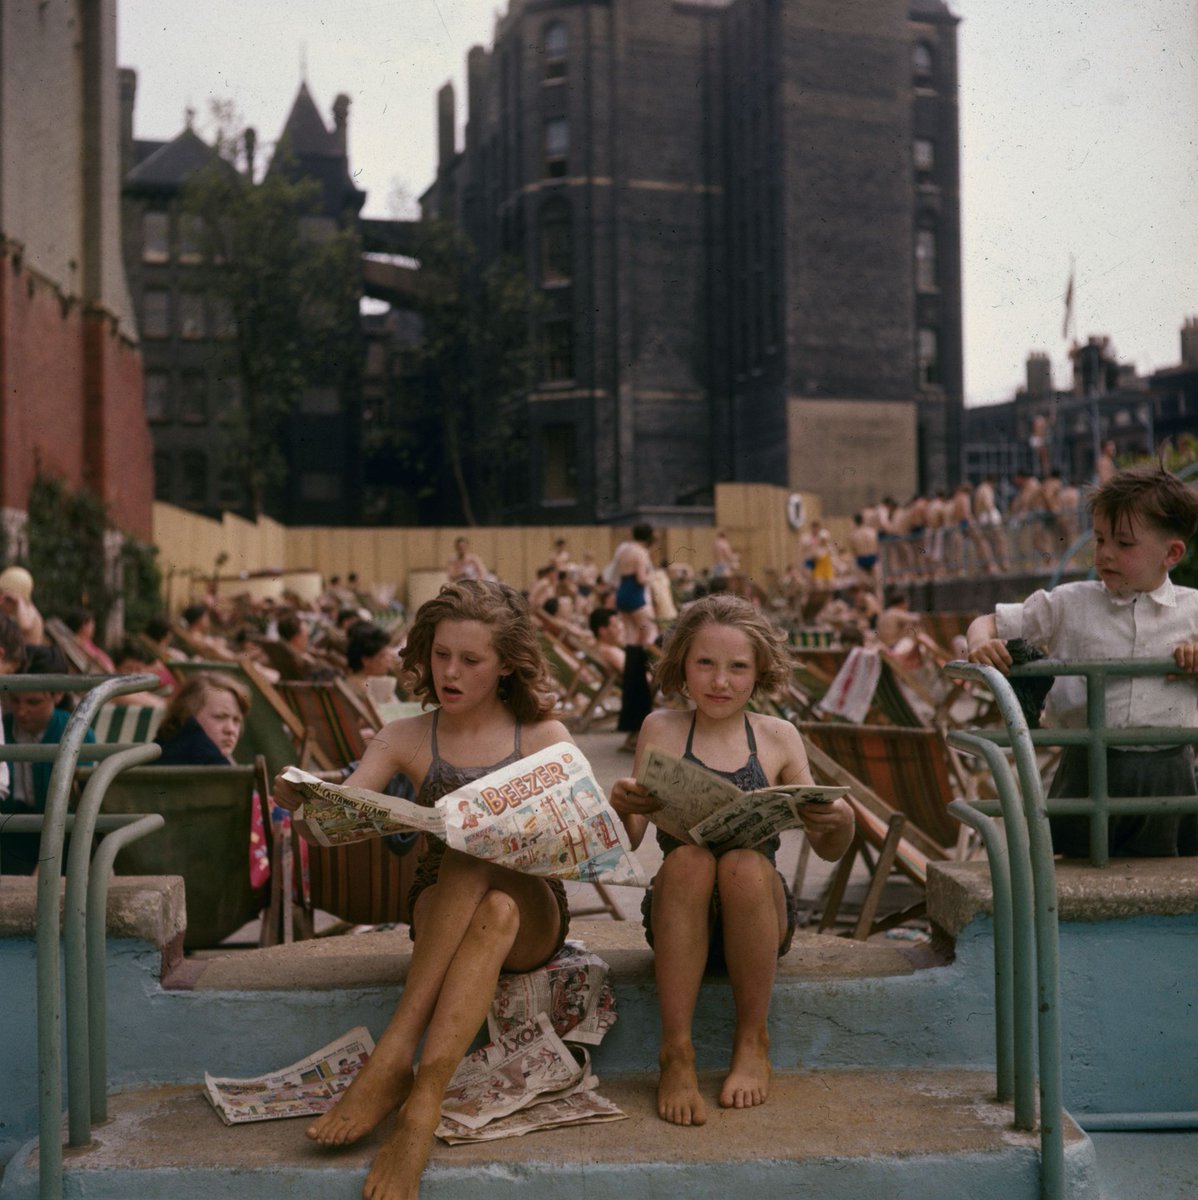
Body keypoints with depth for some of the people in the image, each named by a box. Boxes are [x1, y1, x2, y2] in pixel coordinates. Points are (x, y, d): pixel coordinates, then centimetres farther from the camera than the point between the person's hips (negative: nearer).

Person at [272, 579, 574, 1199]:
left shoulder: (544, 738, 7)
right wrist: (303, 794, -24)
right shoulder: (407, 739, 9)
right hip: (440, 909, 1)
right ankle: (421, 1104, -43)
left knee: (485, 885, -37)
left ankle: (393, 1062, -41)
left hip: (532, 914, 0)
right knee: (484, 891, -37)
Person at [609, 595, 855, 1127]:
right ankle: (676, 1052, -25)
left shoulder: (778, 737, 6)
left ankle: (753, 1042, -13)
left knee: (745, 863, -31)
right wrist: (621, 806, -27)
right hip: (677, 919, 0)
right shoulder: (661, 729, 4)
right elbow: (629, 841, -4)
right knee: (687, 859, -31)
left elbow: (827, 851, 5)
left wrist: (840, 823, -19)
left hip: (758, 914, 1)